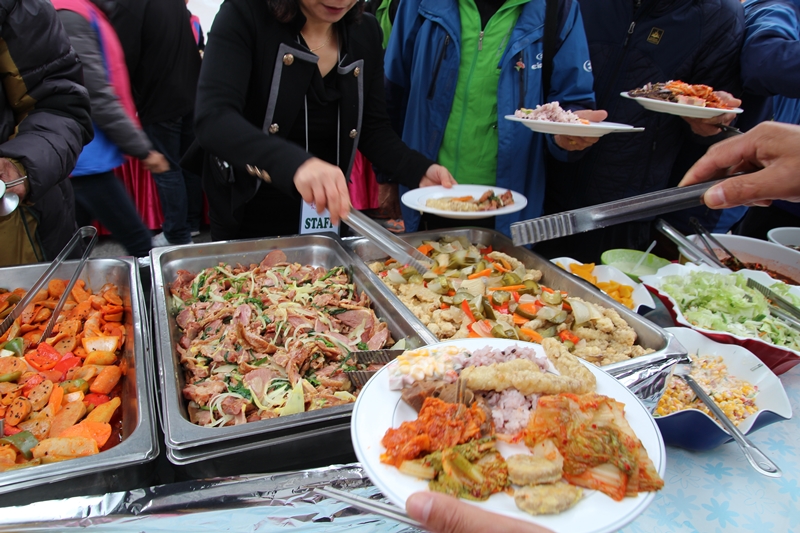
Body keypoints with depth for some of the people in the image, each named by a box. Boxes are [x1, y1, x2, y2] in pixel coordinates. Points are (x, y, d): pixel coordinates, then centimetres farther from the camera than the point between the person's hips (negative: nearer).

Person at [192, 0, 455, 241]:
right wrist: (295, 163, -45)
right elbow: (212, 119, -28)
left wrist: (420, 170, -15)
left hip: (326, 221, 4)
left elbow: (373, 129, 4)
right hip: (247, 222, -3)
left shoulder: (366, 33, -1)